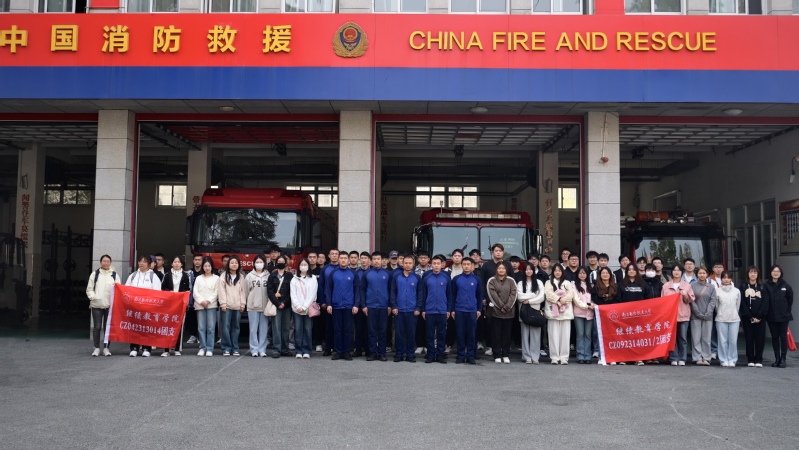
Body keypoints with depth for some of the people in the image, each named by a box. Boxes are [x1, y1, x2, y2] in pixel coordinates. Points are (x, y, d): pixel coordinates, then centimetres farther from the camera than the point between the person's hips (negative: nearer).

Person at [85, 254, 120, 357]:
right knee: (97, 327, -1)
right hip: (96, 305, 0)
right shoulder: (95, 274, 8)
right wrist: (93, 297, -9)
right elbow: (89, 289, 6)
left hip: (110, 305, 1)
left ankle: (106, 348, 12)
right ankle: (96, 348, 8)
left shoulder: (115, 275, 8)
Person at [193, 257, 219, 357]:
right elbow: (195, 292, 5)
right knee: (201, 328, -1)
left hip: (212, 305, -2)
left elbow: (216, 292, 1)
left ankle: (209, 349, -2)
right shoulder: (198, 278, 14)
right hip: (200, 305, 2)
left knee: (211, 327, -5)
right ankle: (202, 348, 6)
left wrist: (208, 301, -10)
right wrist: (201, 301, -9)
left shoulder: (216, 278, 7)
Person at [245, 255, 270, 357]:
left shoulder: (268, 276, 3)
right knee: (253, 329, 2)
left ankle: (262, 349, 10)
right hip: (253, 306, 0)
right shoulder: (249, 276, 3)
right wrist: (249, 301, 7)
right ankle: (254, 349, 9)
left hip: (265, 306, 0)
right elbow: (246, 291, 7)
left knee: (264, 329, 4)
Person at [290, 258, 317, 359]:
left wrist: (304, 307, -9)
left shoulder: (313, 279, 6)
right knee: (298, 329, 0)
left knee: (307, 329, -1)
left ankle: (306, 351, 5)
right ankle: (299, 351, 6)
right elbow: (293, 295, 3)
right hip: (297, 308, 1)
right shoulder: (294, 279, 10)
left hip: (308, 308, -1)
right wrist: (298, 306, -10)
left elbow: (312, 294, -2)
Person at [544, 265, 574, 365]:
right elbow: (549, 294, -4)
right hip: (553, 311, -1)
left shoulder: (567, 283, 18)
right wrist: (559, 300, -13)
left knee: (565, 334, -3)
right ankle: (554, 357, -3)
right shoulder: (549, 283, 13)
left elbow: (571, 294, 3)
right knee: (554, 334, -5)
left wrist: (563, 300, -12)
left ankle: (564, 357, -1)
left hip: (566, 311, 1)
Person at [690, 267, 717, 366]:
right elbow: (692, 301, -1)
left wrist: (708, 313, -9)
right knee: (696, 338, -2)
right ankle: (698, 358, 2)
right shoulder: (693, 286, 4)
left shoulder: (711, 287, 8)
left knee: (706, 338, 2)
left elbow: (713, 301, 2)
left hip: (708, 316, 1)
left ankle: (706, 358, 7)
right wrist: (699, 313, -9)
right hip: (695, 316, -1)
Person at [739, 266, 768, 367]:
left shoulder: (762, 287, 7)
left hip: (760, 318, 0)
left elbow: (765, 303, -1)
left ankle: (758, 360, 6)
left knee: (760, 339, -1)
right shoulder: (743, 287, 5)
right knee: (749, 339, 2)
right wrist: (751, 317, -10)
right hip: (747, 318, 0)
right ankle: (750, 360, 9)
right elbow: (742, 303, -2)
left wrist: (759, 316, -12)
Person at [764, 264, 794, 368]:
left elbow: (790, 299, 6)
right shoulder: (766, 286, -4)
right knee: (774, 337, 8)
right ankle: (777, 359, 17)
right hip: (771, 316, 1)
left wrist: (787, 310, 5)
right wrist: (766, 312, -3)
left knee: (783, 337, 3)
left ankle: (783, 359, 9)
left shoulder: (786, 286, -2)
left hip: (783, 316, -1)